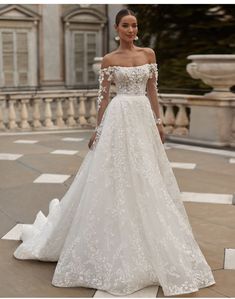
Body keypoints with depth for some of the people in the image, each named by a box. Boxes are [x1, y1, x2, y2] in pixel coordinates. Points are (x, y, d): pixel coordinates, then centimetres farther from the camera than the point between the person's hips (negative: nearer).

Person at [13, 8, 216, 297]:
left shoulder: (149, 53, 9)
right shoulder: (109, 60, 0)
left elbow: (152, 90, 10)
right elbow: (103, 96, 0)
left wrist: (158, 121, 6)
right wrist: (98, 129, -4)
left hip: (143, 118, 4)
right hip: (119, 119, -4)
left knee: (146, 179, 8)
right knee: (116, 178, -2)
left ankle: (144, 244, 24)